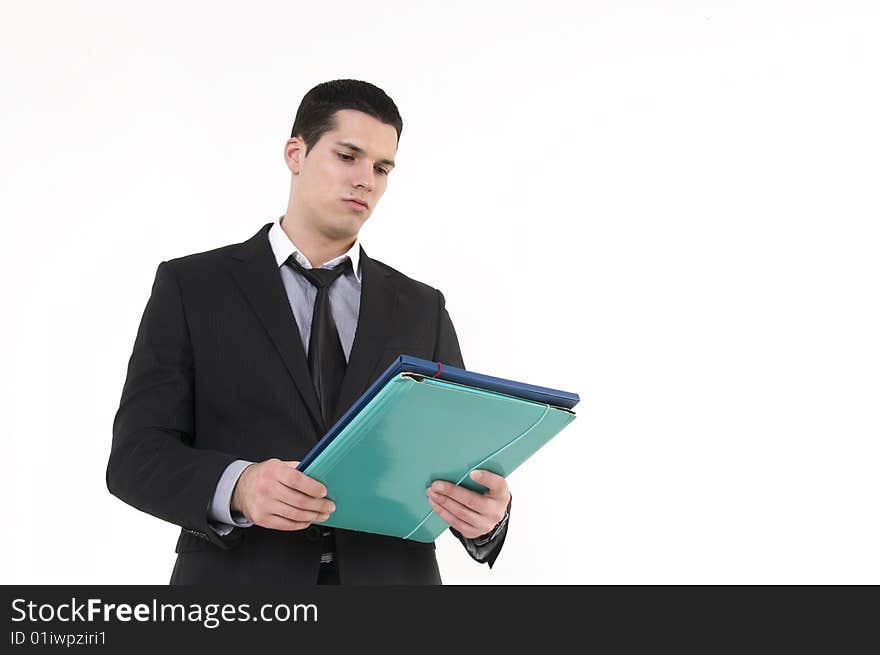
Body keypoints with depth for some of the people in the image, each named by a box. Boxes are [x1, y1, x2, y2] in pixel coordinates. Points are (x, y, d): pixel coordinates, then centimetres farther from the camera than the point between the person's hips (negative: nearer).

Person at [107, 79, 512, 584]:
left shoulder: (421, 309, 7)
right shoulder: (192, 287, 0)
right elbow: (137, 454, -6)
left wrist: (486, 512, -19)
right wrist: (236, 488, -26)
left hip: (389, 578, 2)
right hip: (241, 578, -2)